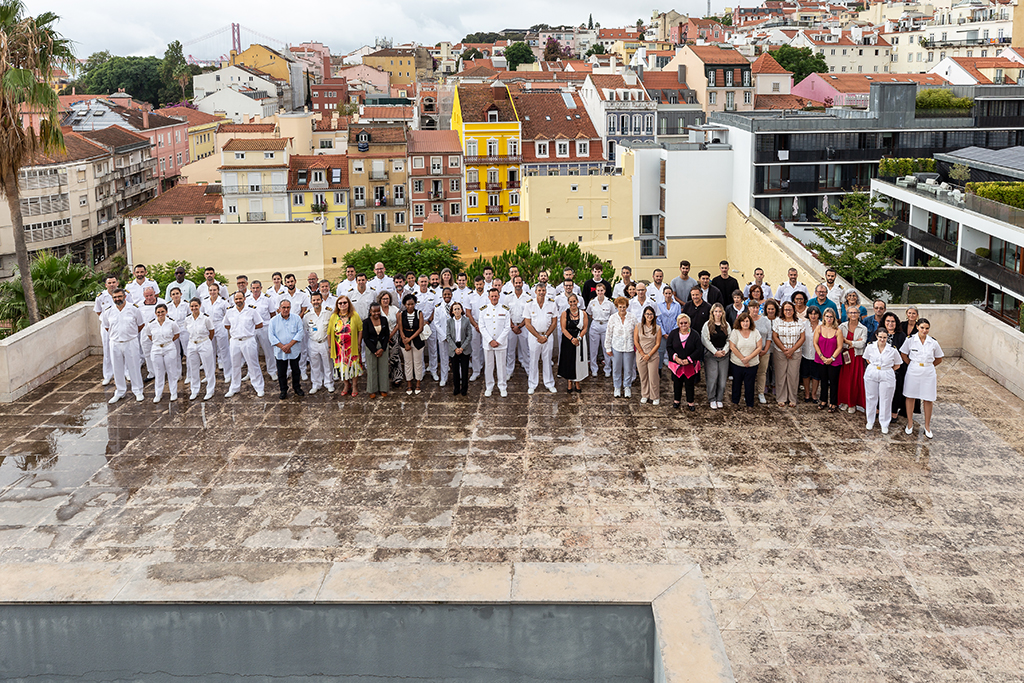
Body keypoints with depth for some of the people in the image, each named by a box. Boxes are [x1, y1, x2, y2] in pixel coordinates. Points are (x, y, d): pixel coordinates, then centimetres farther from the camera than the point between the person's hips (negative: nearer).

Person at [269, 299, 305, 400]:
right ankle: (283, 391, 20)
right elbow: (272, 336, -5)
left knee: (295, 370, 12)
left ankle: (296, 388, 28)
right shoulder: (273, 320, 0)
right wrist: (282, 347, -15)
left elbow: (300, 332, -8)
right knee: (281, 372, 7)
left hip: (294, 351, 0)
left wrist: (289, 345, -17)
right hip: (280, 352, 0)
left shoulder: (297, 318, -1)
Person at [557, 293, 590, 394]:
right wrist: (572, 338, -17)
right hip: (567, 340, -1)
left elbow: (585, 328, 0)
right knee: (568, 361, 2)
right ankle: (569, 384, 13)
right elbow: (563, 329, -4)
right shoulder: (565, 313, 1)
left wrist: (578, 338, -15)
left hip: (580, 341, 1)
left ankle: (577, 384, 16)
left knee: (578, 361, 4)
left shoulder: (583, 313, 3)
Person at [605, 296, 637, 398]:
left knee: (627, 368, 7)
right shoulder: (613, 318, -5)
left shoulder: (632, 317, -4)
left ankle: (627, 387, 23)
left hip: (629, 347, 0)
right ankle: (617, 387, 21)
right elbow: (609, 334, 1)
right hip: (616, 347, 0)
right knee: (616, 368, 6)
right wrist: (608, 348, 1)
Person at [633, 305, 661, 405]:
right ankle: (644, 395, 24)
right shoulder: (638, 326, 0)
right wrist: (642, 354, -5)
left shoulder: (657, 328, -1)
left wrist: (649, 355, -9)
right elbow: (636, 341, -1)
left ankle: (654, 397, 13)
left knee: (653, 377, 0)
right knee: (643, 377, 9)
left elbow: (657, 344, -3)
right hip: (641, 355, 1)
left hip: (653, 356, -1)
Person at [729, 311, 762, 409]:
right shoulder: (735, 332, -4)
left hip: (752, 364, 1)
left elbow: (759, 347, -3)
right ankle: (735, 401, 31)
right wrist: (742, 359, -12)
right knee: (737, 383, 13)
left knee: (749, 385, 5)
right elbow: (732, 347, -9)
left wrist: (748, 358, -13)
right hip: (737, 363, -1)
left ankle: (750, 404, 19)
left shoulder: (755, 332, 1)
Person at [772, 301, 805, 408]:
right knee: (781, 375, 1)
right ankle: (781, 399, 12)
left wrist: (792, 350, -11)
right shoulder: (777, 321, 0)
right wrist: (784, 349, -11)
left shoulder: (799, 322, 2)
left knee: (793, 375, 1)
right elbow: (774, 337, -2)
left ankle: (792, 399, 11)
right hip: (780, 352, 0)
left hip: (796, 352, 0)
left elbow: (802, 337, 0)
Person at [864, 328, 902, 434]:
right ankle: (870, 421, 28)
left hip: (886, 376, -2)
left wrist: (887, 370, -2)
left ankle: (884, 424, 19)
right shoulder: (870, 347, -4)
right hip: (871, 374, 2)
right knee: (871, 397, 11)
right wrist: (874, 367, 6)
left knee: (885, 400, 5)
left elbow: (897, 364, 4)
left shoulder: (893, 350, -9)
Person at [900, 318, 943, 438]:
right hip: (913, 372, 0)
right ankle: (910, 424, 21)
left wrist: (928, 365, 7)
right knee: (910, 397, 7)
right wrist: (912, 365, 5)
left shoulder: (933, 343, -2)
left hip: (928, 372, 0)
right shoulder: (910, 340, -5)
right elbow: (903, 354, 8)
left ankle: (927, 426, 15)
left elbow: (939, 359, 11)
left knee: (928, 400, 3)